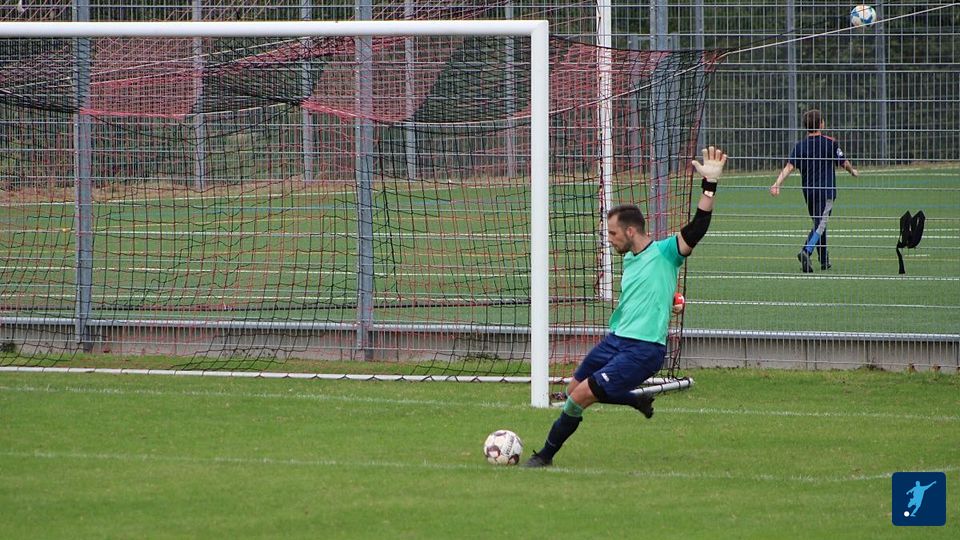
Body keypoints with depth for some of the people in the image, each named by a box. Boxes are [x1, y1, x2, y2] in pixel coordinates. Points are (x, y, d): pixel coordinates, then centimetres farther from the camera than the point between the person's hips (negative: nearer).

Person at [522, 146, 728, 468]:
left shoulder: (665, 253, -11)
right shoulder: (629, 259, 14)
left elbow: (697, 227, -25)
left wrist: (710, 184, -32)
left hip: (644, 349, -9)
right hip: (616, 339, 9)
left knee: (581, 395, -14)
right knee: (574, 389, 16)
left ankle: (545, 456, 1)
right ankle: (638, 401, 33)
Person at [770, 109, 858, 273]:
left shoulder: (800, 146, 2)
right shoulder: (830, 143, -5)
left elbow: (789, 167, -12)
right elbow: (844, 163, 5)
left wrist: (777, 184, -19)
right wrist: (853, 171, 26)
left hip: (808, 192, 4)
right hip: (826, 191, -4)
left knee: (818, 224, 19)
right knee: (820, 226, -11)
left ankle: (824, 260, 25)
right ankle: (806, 252, -34)